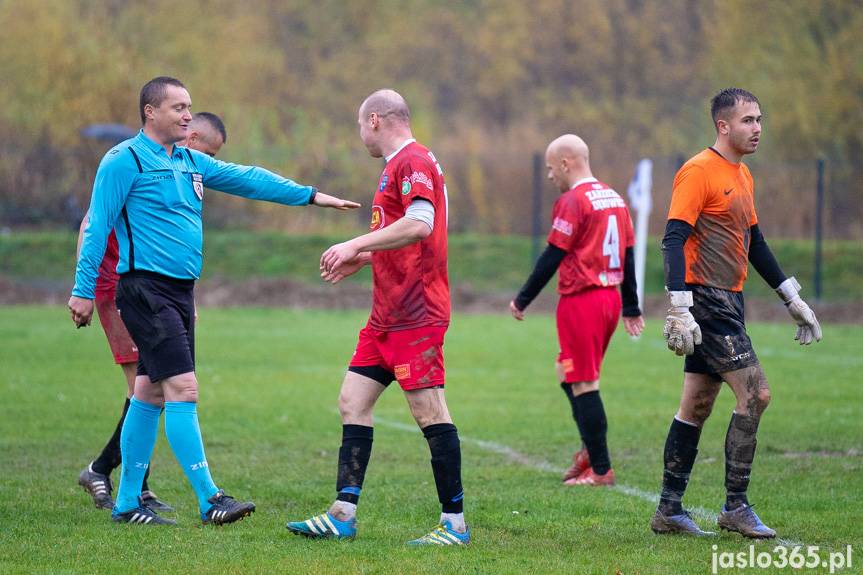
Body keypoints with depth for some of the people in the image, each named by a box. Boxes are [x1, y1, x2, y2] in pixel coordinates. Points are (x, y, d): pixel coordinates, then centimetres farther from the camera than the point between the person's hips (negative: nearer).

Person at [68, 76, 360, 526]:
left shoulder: (190, 162, 16)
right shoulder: (124, 162, -8)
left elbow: (247, 179, 16)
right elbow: (97, 226, -9)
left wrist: (310, 195, 10)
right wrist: (84, 290, -11)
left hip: (179, 292, 9)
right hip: (146, 290, -9)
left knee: (150, 393, 10)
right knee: (182, 388, -14)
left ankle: (127, 503, 16)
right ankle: (209, 500, -16)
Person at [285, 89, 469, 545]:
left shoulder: (412, 161, -12)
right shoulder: (400, 165, 21)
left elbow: (420, 224, -27)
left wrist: (355, 245, -23)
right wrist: (363, 260, 25)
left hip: (414, 315, -11)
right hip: (386, 318, 11)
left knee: (429, 412, -8)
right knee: (353, 402, 7)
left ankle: (454, 522, -4)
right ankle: (342, 515, 7)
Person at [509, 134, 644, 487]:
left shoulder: (572, 202, -12)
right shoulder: (615, 198, 13)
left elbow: (552, 257, -13)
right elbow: (628, 256, 16)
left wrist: (522, 299, -5)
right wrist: (631, 309, 22)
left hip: (581, 300, -9)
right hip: (611, 297, 9)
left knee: (584, 384, -3)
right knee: (567, 373, 19)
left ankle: (600, 469, -2)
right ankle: (590, 450, 9)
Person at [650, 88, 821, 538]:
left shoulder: (743, 176, 17)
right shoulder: (698, 171, -12)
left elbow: (754, 244, 25)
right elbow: (674, 240, -18)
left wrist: (793, 299, 24)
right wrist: (680, 310, -26)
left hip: (727, 300, 9)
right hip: (707, 299, -9)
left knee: (697, 406, 9)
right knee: (755, 394, -12)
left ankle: (669, 511, 13)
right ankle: (736, 508, -7)